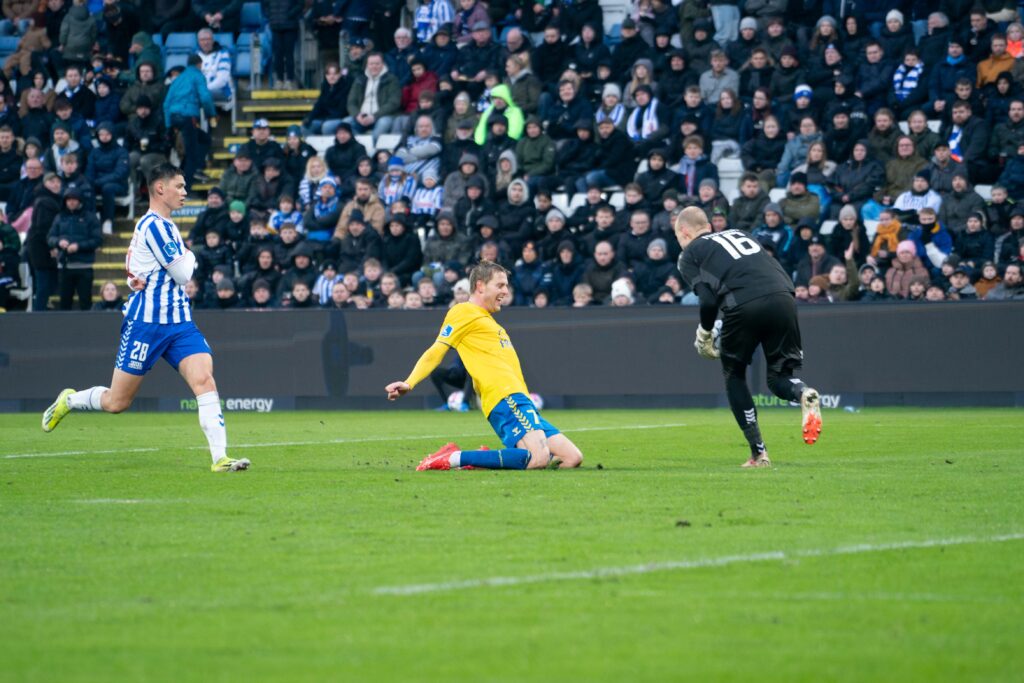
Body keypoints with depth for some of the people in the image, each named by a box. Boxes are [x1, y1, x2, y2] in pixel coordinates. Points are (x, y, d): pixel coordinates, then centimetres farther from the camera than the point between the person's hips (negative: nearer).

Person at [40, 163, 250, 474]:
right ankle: (69, 401, 31)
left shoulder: (165, 225, 16)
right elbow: (183, 273, -14)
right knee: (117, 402, 2)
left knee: (204, 380, -15)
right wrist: (190, 257, 5)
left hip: (178, 323, 8)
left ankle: (220, 457, -21)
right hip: (146, 323, -8)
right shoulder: (155, 225, -14)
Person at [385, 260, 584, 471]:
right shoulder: (464, 312, 2)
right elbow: (435, 353, -5)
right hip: (504, 398, -10)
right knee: (538, 458, -29)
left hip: (520, 401, 10)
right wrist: (409, 384, -19)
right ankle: (454, 458, -21)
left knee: (572, 458, 2)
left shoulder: (485, 319, 28)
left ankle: (484, 459, 2)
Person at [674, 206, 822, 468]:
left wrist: (704, 336, 17)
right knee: (779, 377, 16)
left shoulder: (689, 255, 17)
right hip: (784, 298, 4)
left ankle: (759, 454, 13)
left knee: (734, 376, 19)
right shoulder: (738, 234, 33)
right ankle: (804, 394, -21)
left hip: (744, 307, -4)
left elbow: (708, 300, 2)